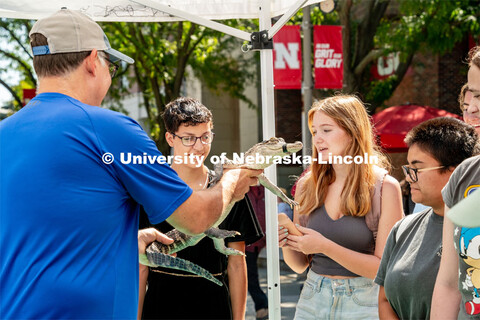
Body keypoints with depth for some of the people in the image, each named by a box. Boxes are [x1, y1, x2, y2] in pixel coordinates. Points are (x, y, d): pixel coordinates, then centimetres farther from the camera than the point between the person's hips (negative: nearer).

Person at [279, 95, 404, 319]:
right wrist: (287, 244, -11)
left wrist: (325, 246, -21)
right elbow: (299, 265, 10)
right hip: (313, 301, 4)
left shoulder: (384, 187, -9)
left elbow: (384, 267, -13)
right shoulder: (307, 186, 3)